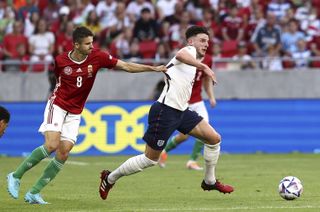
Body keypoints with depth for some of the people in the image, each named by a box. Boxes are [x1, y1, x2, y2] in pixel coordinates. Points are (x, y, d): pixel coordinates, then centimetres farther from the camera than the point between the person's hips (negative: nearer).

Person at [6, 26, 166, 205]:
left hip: (75, 113, 3)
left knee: (64, 153, -7)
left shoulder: (97, 57, -7)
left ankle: (33, 193, 1)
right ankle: (16, 176, -8)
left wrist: (154, 68, -9)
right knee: (52, 145, -23)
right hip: (57, 106, -3)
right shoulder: (60, 61, -9)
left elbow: (126, 66, -5)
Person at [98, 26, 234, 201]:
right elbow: (180, 55, -34)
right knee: (150, 159, -1)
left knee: (214, 138, 2)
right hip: (165, 110, -9)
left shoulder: (193, 61, 20)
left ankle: (210, 181, 15)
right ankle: (110, 178, 16)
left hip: (180, 111, 9)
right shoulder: (190, 50, -7)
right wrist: (204, 67, -40)